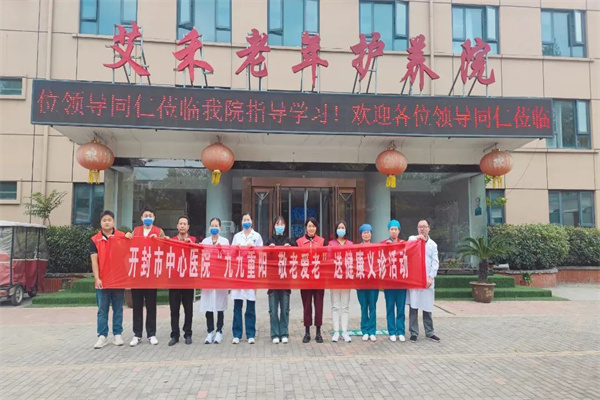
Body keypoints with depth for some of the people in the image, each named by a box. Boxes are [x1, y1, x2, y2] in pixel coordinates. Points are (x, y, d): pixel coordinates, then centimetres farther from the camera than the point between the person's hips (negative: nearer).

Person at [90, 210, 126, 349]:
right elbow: (94, 261, -1)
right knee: (102, 310, 5)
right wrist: (97, 278, -8)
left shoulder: (122, 237, 3)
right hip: (102, 280, 0)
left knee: (118, 309, 7)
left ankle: (117, 334, 15)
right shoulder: (95, 240, 3)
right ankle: (102, 336, 12)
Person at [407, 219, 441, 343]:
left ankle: (429, 332, 16)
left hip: (427, 279, 2)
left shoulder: (433, 244, 14)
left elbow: (435, 262, 5)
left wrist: (431, 277, -6)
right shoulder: (412, 239, 10)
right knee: (413, 306, -2)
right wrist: (417, 239, -10)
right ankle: (413, 333, 5)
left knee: (427, 307, 6)